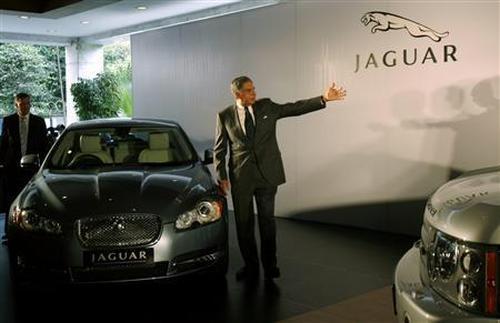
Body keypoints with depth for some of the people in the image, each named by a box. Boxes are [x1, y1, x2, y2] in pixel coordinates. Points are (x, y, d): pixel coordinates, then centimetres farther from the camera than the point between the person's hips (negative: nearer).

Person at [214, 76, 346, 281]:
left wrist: (324, 98, -9)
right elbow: (219, 149, 2)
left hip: (267, 174, 1)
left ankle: (270, 265, 18)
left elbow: (296, 108, 0)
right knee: (244, 222, 7)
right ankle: (250, 266, 22)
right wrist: (221, 177, -4)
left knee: (267, 220, 6)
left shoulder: (267, 107, 4)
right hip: (241, 177, 0)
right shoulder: (225, 116, 0)